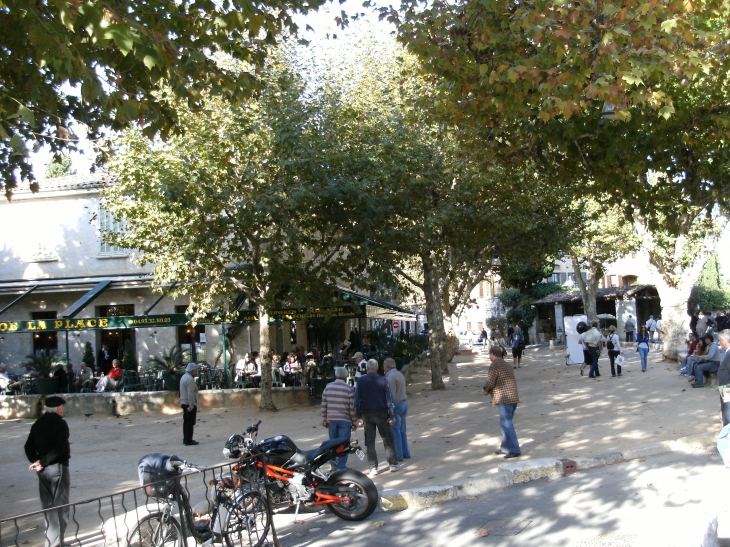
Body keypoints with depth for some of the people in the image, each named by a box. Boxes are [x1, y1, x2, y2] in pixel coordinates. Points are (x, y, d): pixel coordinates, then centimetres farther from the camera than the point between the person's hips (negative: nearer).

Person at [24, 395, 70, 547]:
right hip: (58, 467, -7)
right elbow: (60, 448, -21)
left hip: (43, 470, 7)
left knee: (48, 506, 14)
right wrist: (42, 462, -14)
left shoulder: (37, 424, 10)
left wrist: (36, 461, -4)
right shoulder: (60, 423, -11)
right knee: (60, 507, -1)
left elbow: (29, 446, 7)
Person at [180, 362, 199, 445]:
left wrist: (182, 402, 18)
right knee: (190, 423, -6)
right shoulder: (190, 379, -19)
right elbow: (190, 394, -24)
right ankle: (188, 441, -5)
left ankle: (185, 439, 21)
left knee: (186, 422, 15)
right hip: (190, 404, -10)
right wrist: (191, 405, -24)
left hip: (184, 403, 10)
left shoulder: (184, 377, 13)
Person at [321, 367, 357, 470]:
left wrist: (325, 419, 12)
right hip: (345, 420, -3)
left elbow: (324, 405, 4)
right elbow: (352, 408, -8)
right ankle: (341, 466, 1)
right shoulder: (349, 389, -9)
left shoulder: (328, 387, 1)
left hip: (331, 419, 3)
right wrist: (355, 421, 3)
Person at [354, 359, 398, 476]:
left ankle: (373, 468, 4)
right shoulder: (383, 380, -4)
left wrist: (358, 416, 2)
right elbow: (389, 398, -5)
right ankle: (393, 464, 11)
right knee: (388, 440, 10)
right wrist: (392, 415, -1)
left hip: (367, 414, 1)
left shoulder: (360, 381, -3)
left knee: (370, 442, 6)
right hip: (381, 413, 0)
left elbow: (357, 399, -3)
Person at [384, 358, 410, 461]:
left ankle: (398, 455, 2)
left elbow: (392, 395, -21)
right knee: (402, 430, 15)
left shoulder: (390, 377, -17)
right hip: (404, 402, 9)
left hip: (396, 405, -9)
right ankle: (406, 453, 18)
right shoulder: (399, 374, 11)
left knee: (395, 432, -2)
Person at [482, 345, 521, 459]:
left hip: (504, 398, -10)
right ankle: (505, 447, 24)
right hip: (513, 397, 10)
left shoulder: (495, 366, -9)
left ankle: (515, 450, -11)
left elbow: (490, 382, -16)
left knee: (506, 424, -8)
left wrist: (485, 391, 3)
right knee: (506, 423, 17)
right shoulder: (506, 364, 21)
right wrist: (490, 390, 19)